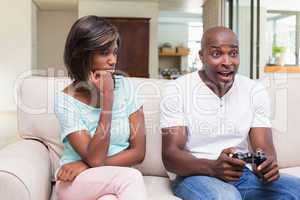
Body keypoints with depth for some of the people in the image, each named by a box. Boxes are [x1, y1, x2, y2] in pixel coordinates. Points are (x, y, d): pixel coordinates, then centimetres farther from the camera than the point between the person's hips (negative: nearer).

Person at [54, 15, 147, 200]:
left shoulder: (125, 86, -4)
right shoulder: (66, 100, -11)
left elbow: (138, 152, -6)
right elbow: (95, 158, -19)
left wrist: (86, 166, -15)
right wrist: (107, 96, -23)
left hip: (119, 179, 2)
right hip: (75, 182, -1)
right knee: (132, 178, -29)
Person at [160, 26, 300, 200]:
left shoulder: (255, 91, 5)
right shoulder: (177, 91, -6)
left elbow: (265, 148, 0)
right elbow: (170, 155, -12)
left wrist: (268, 165, -26)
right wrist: (213, 168, -31)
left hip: (243, 173, 4)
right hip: (194, 175, -4)